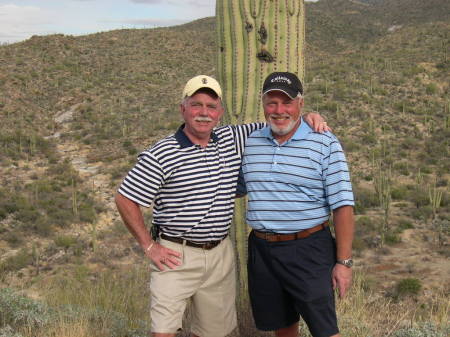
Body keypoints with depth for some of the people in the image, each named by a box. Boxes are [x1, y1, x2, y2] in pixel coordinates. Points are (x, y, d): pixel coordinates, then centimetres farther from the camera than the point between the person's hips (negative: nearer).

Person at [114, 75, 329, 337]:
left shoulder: (232, 139, 3)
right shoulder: (161, 155, -13)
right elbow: (126, 200, -9)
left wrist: (308, 117, -7)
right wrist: (149, 246, -9)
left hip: (221, 254, 5)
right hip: (176, 255, -5)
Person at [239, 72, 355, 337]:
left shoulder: (325, 144, -8)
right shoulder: (251, 143, 7)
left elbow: (343, 206, -10)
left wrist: (344, 262, -12)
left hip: (308, 248, -4)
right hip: (261, 249, 4)